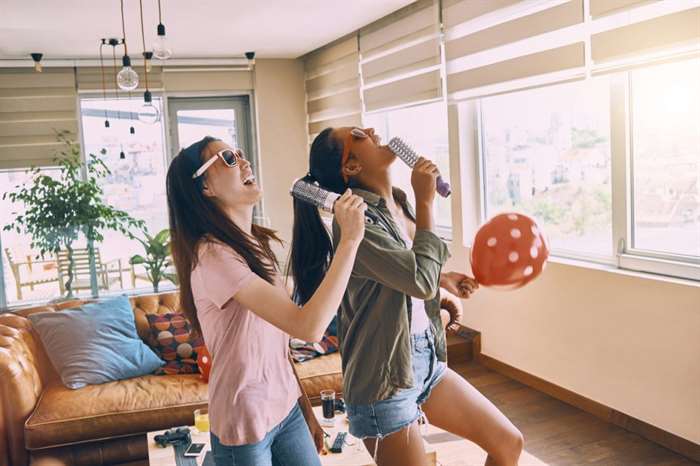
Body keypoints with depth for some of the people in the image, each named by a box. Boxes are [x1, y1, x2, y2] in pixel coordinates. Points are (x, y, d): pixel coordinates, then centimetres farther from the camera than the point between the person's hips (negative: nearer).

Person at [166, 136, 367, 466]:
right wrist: (349, 239, -27)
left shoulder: (258, 243, 4)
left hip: (286, 410, 7)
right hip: (245, 425, -7)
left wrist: (306, 410, 11)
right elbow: (307, 326, -31)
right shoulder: (213, 255, -23)